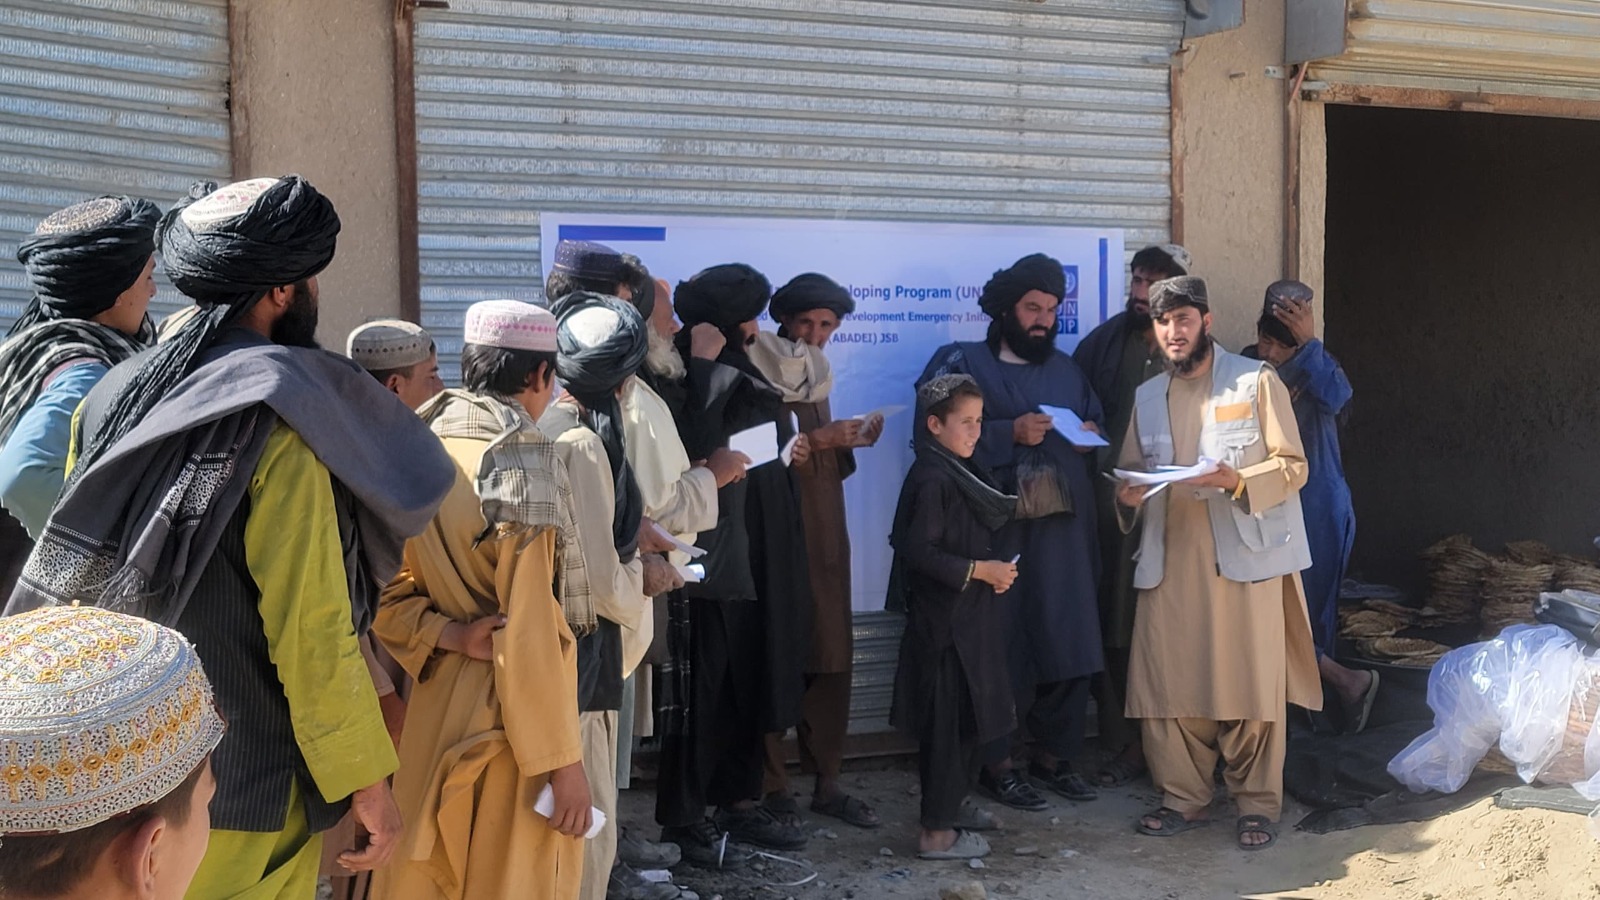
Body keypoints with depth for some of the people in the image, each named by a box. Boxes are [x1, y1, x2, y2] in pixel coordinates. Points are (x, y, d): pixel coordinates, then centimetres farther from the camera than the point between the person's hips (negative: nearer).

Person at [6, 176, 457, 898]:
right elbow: (312, 627, -19)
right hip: (240, 787, -7)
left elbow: (70, 573, 12)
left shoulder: (114, 395, 4)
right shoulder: (281, 421, -18)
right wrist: (366, 779, -12)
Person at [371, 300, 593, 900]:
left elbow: (383, 596, 5)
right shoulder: (524, 460, -17)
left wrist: (449, 634, -8)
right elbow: (529, 631, -19)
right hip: (510, 720, -6)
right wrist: (562, 759, -14)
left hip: (435, 704, 6)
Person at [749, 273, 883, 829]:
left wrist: (850, 442, 1)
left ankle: (826, 783, 14)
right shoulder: (756, 376, -6)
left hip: (824, 537, 7)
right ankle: (770, 786, 7)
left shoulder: (819, 376, 18)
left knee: (831, 660, 6)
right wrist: (817, 439, -19)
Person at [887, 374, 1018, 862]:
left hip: (966, 616, 9)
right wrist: (981, 570, -19)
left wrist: (995, 569, 6)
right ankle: (937, 832, 6)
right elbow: (919, 551, -24)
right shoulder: (931, 479, -17)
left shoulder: (960, 471, 11)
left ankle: (947, 809, 30)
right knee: (948, 723, -3)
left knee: (962, 721, 17)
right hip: (943, 620, -9)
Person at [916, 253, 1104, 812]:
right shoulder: (962, 363, 3)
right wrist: (1010, 434, -14)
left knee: (1067, 641, 4)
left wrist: (1091, 435, 5)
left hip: (1063, 529, 5)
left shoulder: (1067, 370, 20)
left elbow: (1096, 423, 28)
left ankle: (1054, 753, 19)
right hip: (994, 530, -5)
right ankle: (996, 761, 10)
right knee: (1001, 646, -4)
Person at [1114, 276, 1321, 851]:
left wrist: (1238, 481, -20)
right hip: (1171, 560, 4)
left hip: (1247, 555, -4)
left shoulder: (1256, 381, 2)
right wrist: (1128, 494, -3)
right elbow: (1133, 470, 20)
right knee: (1167, 680, 2)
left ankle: (1258, 803, 14)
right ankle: (1183, 798, 16)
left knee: (1253, 685, -1)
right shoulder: (1148, 397, 17)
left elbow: (1293, 466, -2)